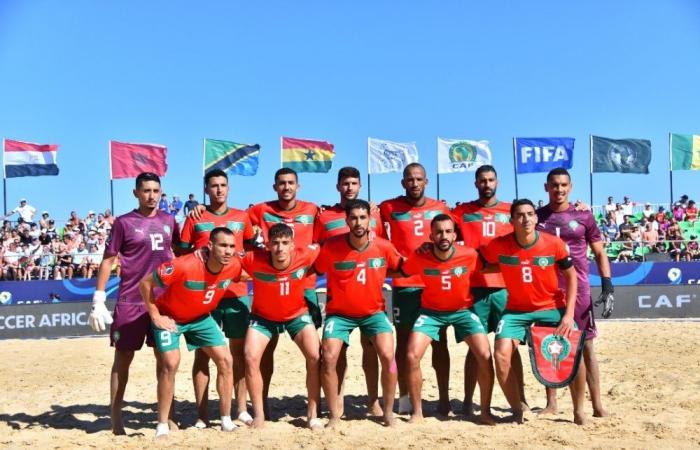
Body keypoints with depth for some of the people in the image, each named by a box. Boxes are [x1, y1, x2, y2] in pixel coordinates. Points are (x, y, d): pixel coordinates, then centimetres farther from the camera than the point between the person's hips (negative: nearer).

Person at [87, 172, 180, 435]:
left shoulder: (168, 221, 8)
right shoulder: (124, 223, -4)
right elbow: (108, 261, -3)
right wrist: (98, 301, -8)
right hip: (131, 302, -4)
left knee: (165, 357, 8)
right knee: (123, 358, 4)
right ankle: (115, 417, 14)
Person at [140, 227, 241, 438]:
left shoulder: (233, 266, -22)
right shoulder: (184, 265, -36)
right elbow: (145, 283, -24)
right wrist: (155, 316, -19)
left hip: (201, 318, 5)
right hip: (170, 317, -5)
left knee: (225, 361, -4)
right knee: (171, 364, -18)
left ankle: (226, 420, 9)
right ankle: (162, 425, -1)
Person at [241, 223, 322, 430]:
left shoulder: (305, 256, -26)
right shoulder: (254, 260, -28)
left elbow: (321, 248, -4)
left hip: (297, 314, 0)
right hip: (263, 316, 0)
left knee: (315, 356, -14)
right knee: (250, 358, -15)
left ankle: (313, 414, 2)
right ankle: (259, 415, 1)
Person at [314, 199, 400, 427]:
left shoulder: (383, 247, -10)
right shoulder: (332, 246, -16)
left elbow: (402, 267, 10)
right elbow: (314, 270, -3)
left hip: (373, 311, 1)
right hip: (340, 313, -1)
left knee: (388, 356, -15)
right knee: (329, 358, -16)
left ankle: (388, 412, 5)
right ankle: (335, 414, 6)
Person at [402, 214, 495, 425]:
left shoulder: (469, 255, -19)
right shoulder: (419, 257, -18)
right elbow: (401, 273, 3)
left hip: (463, 310, 0)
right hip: (431, 311, 0)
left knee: (485, 356, -14)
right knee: (412, 356, -14)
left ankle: (485, 411, 6)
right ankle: (417, 413, 4)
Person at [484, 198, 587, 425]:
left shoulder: (555, 244, -14)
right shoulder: (499, 246, -13)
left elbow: (571, 276, -3)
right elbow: (482, 266, 7)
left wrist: (569, 314, -9)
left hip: (552, 307, 0)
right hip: (516, 310, 0)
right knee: (501, 355, -18)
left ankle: (579, 411, 8)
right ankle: (517, 410, 4)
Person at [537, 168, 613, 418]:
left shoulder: (583, 216, 3)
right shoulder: (537, 217, 6)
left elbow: (599, 253, 5)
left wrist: (608, 287, -6)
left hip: (578, 289, -1)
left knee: (586, 346, 0)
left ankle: (597, 404, 5)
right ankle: (551, 403, 16)